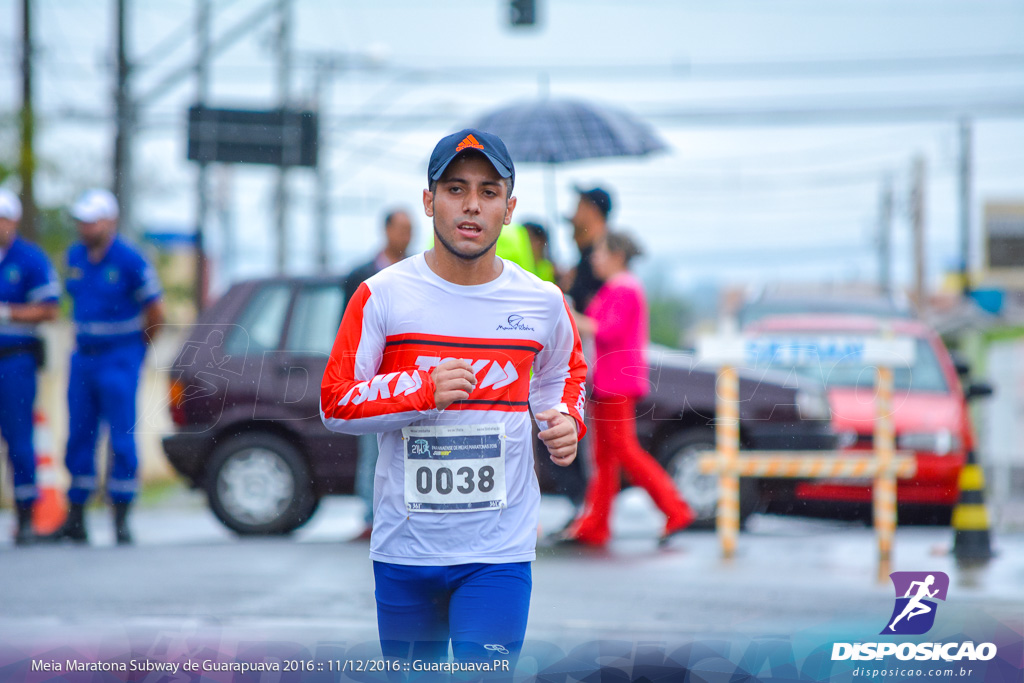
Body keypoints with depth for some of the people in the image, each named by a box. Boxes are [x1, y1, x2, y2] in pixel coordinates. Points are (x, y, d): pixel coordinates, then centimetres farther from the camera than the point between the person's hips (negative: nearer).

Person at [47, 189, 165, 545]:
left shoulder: (129, 260, -11)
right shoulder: (75, 256, 8)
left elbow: (155, 310, -4)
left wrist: (138, 347, 6)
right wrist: (82, 339, 15)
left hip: (119, 359, -6)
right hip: (83, 357, 6)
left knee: (121, 440, -4)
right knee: (79, 439, 6)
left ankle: (121, 520, 1)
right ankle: (75, 521, 11)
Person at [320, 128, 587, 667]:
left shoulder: (542, 302, 1)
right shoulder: (381, 296, -4)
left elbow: (561, 373, 22)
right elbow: (334, 404, -3)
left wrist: (564, 421, 1)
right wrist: (424, 390, -17)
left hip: (499, 551, 0)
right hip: (403, 547, 1)